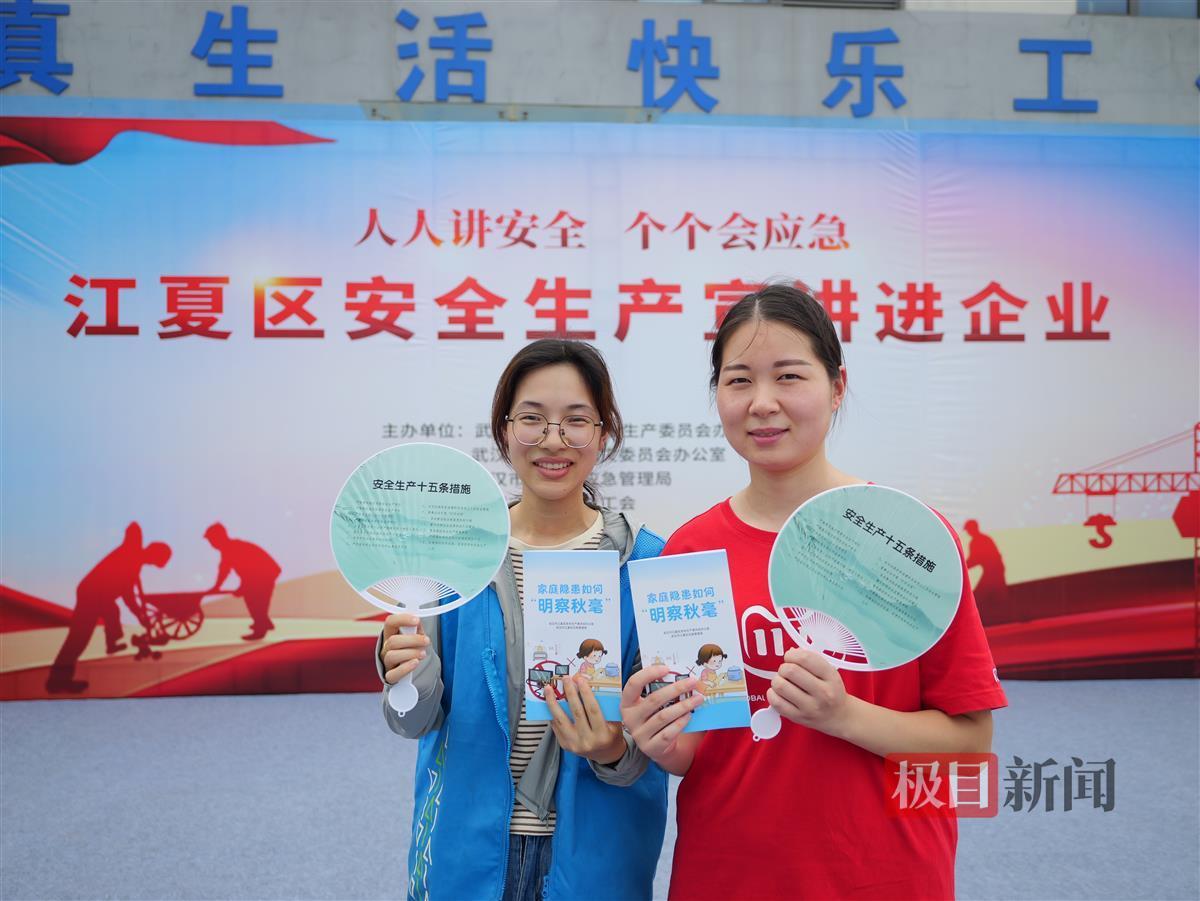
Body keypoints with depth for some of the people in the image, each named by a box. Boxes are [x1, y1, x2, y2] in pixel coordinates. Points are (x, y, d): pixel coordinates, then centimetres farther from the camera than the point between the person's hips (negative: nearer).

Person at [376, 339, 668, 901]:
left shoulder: (645, 560, -10)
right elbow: (419, 721, -5)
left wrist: (614, 752, -24)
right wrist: (409, 678, -25)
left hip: (595, 852, -1)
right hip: (468, 845, 1)